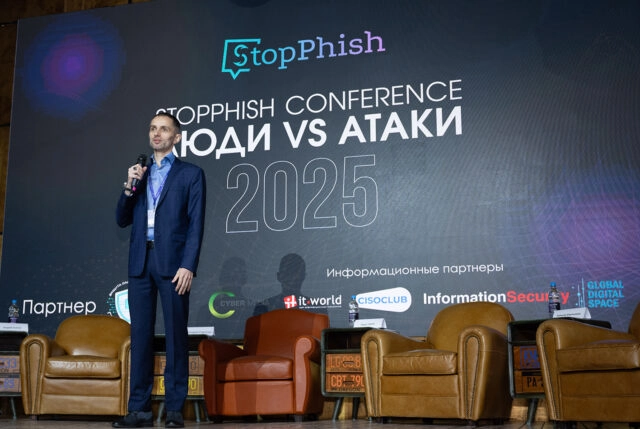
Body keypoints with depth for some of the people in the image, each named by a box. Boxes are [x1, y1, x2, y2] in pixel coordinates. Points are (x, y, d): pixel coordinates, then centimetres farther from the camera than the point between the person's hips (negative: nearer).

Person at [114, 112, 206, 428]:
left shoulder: (191, 174, 6)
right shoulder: (138, 174, 19)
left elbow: (196, 224, -2)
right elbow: (122, 220, 15)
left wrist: (188, 266, -12)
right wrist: (130, 187, -1)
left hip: (172, 263, -4)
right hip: (140, 263, 4)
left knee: (175, 335, -2)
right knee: (140, 335, 4)